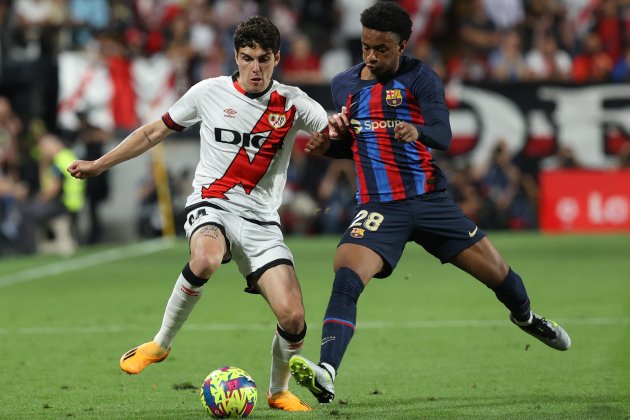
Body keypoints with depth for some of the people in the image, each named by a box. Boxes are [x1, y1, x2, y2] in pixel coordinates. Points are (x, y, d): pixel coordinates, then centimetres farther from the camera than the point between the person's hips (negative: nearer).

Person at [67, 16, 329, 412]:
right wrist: (98, 165, 16)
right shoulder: (209, 93, 2)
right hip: (211, 205, -2)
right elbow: (154, 132, 14)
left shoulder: (292, 104, 2)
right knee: (206, 260, -39)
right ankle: (161, 342, -16)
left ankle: (279, 391, 17)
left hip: (261, 220, 2)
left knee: (293, 317, -13)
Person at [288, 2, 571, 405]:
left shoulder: (419, 78, -5)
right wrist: (328, 143, -2)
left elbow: (443, 135, -17)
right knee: (346, 276, -27)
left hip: (430, 200, -1)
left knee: (498, 273, 9)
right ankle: (326, 374, -38)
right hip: (379, 207, 1)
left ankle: (526, 316, 46)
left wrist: (416, 132, -40)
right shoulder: (343, 85, 7)